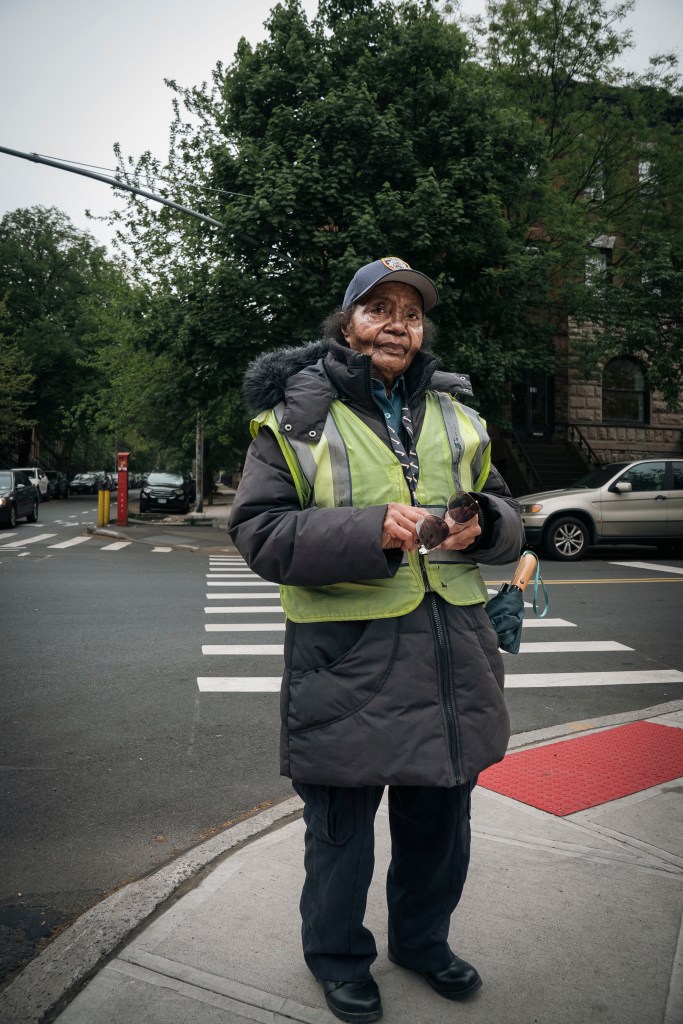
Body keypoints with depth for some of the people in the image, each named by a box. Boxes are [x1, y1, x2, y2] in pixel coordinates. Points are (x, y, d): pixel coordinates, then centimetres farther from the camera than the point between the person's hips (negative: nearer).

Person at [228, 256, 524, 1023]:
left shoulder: (454, 414, 12)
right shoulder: (296, 419, -4)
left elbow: (503, 512, 17)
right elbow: (259, 531, -11)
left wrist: (483, 523, -8)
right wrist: (368, 531, -23)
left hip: (451, 654, 5)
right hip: (346, 656, -5)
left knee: (440, 813, 20)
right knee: (342, 819, 11)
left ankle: (423, 939, 46)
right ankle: (337, 955, 39)